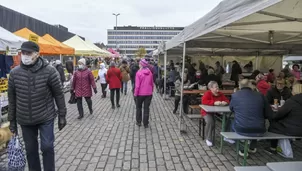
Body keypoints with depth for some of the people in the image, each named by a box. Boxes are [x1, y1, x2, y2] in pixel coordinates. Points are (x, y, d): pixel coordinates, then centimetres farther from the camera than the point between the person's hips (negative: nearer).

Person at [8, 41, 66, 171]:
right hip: (25, 120, 3)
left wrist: (62, 115, -4)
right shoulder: (14, 73, -4)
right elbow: (12, 98, 5)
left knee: (47, 147, 1)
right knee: (30, 150, 14)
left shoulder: (49, 71, -13)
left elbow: (58, 94, -6)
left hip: (46, 118, -3)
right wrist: (12, 120, 8)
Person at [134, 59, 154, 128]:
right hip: (149, 93, 3)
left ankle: (139, 122, 23)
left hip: (140, 93, -3)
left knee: (139, 107, 17)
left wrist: (135, 93, -6)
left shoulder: (139, 72, -14)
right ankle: (146, 124, 14)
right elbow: (152, 83, 6)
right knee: (146, 108, 10)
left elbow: (137, 85, -15)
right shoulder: (150, 72, -1)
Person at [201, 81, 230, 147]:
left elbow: (227, 100, 11)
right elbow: (203, 101, -25)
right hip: (207, 112, -5)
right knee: (210, 122, -32)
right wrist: (214, 103, -31)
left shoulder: (220, 94, 8)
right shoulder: (207, 93, -9)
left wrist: (225, 102, -15)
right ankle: (208, 139, -9)